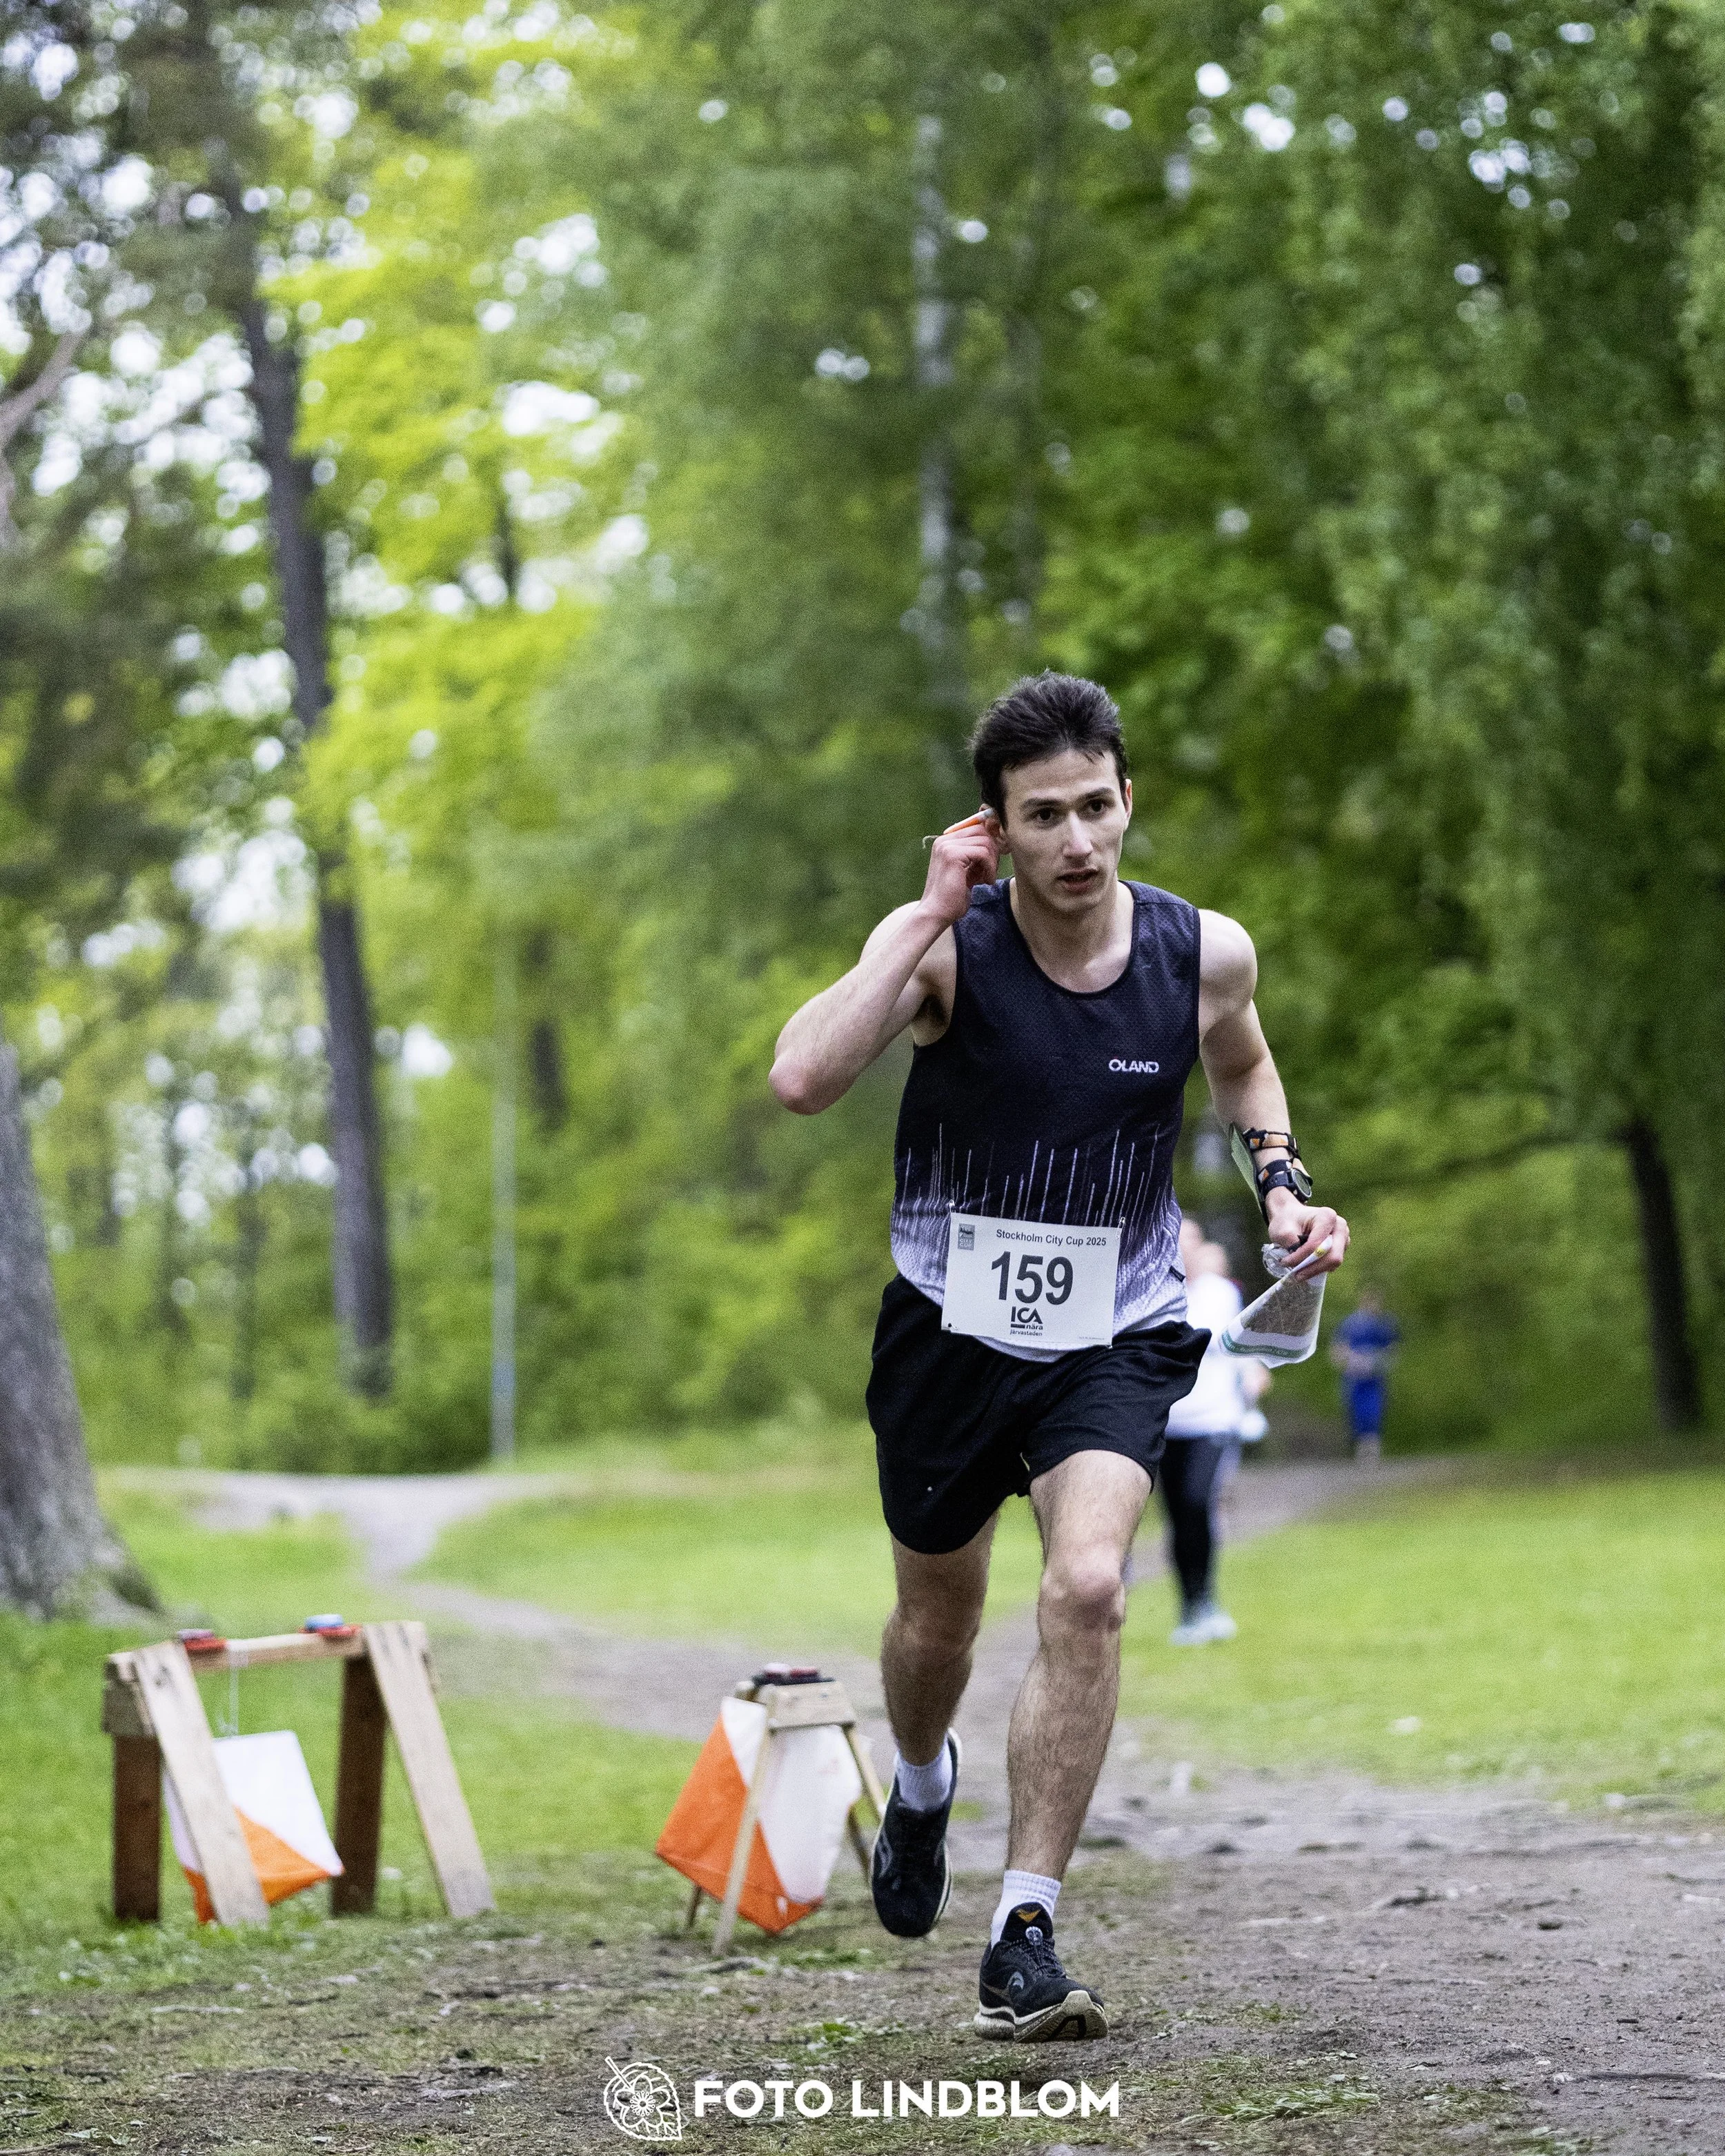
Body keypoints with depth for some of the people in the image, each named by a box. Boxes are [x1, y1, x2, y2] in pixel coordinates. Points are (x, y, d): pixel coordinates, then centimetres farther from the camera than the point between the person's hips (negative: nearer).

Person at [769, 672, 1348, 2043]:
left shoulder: (1205, 953, -8)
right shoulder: (944, 945, -17)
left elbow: (1242, 1063, 17)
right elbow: (804, 1080, -35)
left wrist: (1282, 1182, 0)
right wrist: (935, 917, -33)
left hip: (1116, 1336, 0)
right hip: (952, 1325, 0)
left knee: (1088, 1588, -23)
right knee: (939, 1614, 17)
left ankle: (1025, 1938, -17)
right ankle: (923, 1783, 54)